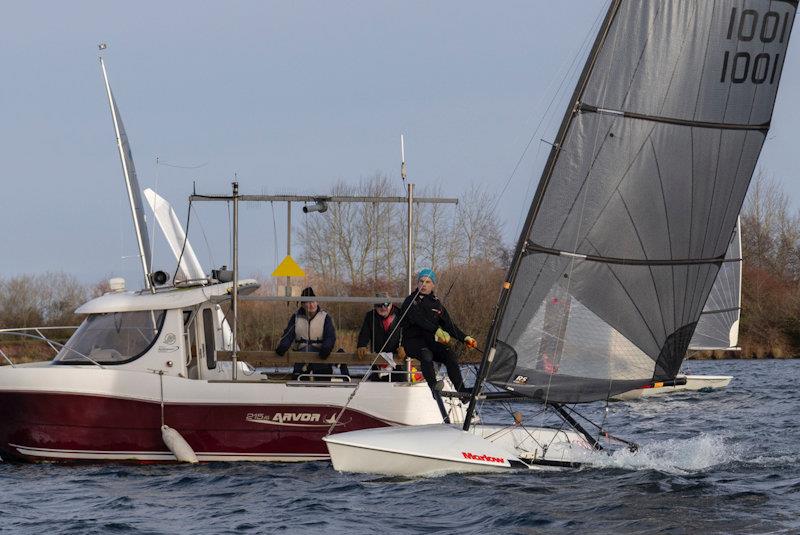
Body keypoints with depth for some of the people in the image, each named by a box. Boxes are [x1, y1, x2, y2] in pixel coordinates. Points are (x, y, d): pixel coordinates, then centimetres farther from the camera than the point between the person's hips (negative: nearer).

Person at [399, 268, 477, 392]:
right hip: (413, 340, -5)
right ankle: (433, 388, -47)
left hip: (431, 341, 5)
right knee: (426, 354, -37)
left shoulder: (436, 303, 17)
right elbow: (419, 320, -19)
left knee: (449, 355, -22)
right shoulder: (410, 301, -2)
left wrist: (464, 338, 6)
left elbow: (448, 324, 18)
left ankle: (461, 390, -29)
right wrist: (437, 331, -32)